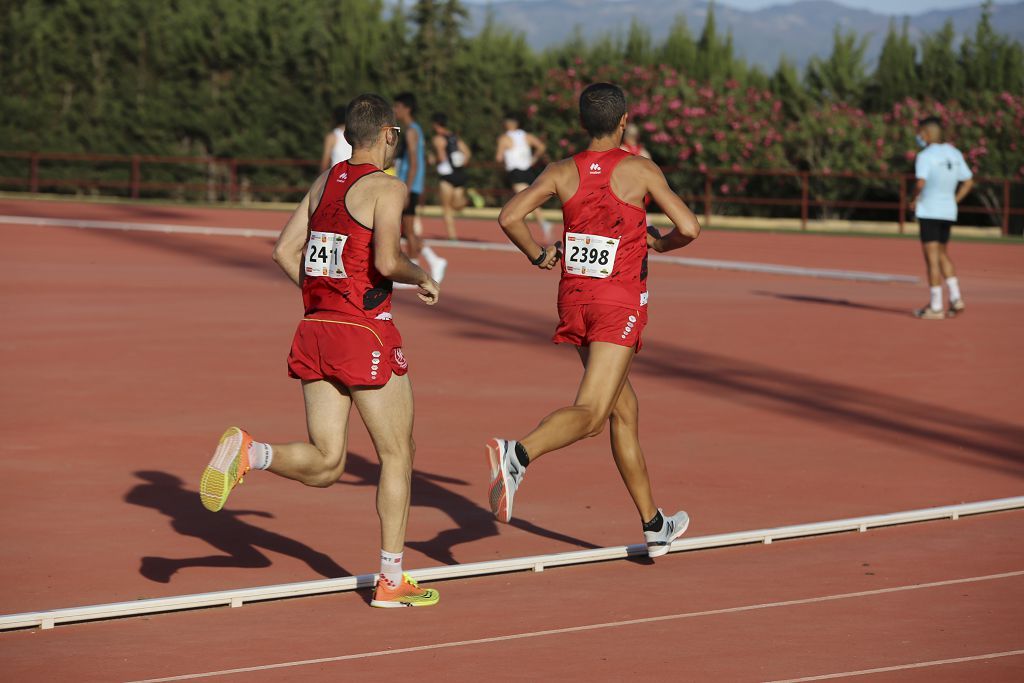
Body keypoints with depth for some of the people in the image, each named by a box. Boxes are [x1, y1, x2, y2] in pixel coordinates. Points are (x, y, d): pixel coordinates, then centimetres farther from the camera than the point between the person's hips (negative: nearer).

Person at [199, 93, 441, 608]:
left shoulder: (326, 181, 13)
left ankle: (246, 452, -18)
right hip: (366, 334, -6)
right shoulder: (386, 188, -9)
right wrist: (421, 279, -2)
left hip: (315, 329, 6)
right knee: (397, 453, 8)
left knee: (324, 464, 9)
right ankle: (391, 581, 12)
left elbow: (284, 250, 12)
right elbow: (386, 261, -22)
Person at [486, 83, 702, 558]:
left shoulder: (563, 172, 2)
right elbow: (689, 228, -10)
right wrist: (659, 243, 11)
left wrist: (538, 255, 8)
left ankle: (653, 525, 24)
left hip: (574, 296, 5)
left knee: (624, 409, 17)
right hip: (619, 303, -5)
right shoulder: (641, 170, -7)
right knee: (589, 412, -14)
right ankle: (519, 453, -44)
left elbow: (510, 217, -9)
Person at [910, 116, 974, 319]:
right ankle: (956, 298, 10)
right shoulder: (955, 154, 9)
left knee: (932, 258, -2)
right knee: (942, 255, 20)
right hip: (949, 211, 7)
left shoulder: (925, 156, -13)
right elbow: (968, 181, 12)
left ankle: (935, 307, 0)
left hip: (929, 211, -7)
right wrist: (954, 201, 15)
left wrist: (914, 200, -9)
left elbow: (921, 183, -26)